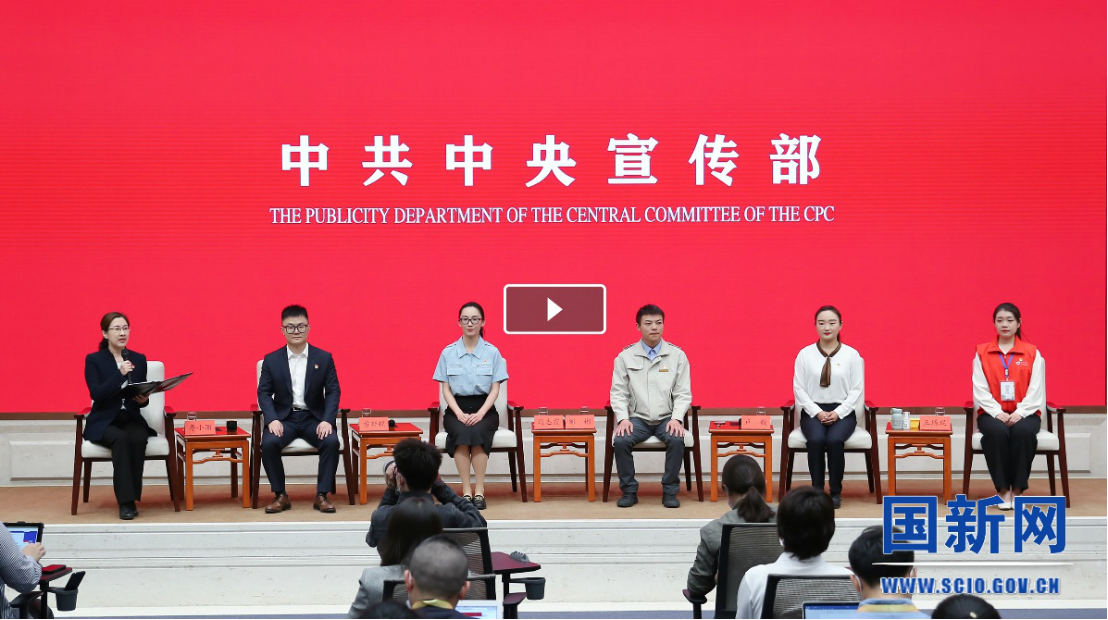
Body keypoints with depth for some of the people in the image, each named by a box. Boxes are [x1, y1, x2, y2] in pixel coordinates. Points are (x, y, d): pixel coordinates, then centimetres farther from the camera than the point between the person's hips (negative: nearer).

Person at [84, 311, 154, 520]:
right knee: (121, 439, -36)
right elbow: (96, 394, -15)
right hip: (103, 421, -3)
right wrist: (120, 374, -24)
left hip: (131, 419, 3)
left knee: (138, 439, -33)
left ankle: (132, 495, -25)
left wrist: (143, 399, -13)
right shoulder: (93, 360, -2)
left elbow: (141, 396, 11)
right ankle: (126, 501, -35)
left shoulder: (139, 359, 9)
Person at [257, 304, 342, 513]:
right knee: (269, 443, -30)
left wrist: (327, 420, -16)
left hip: (314, 418, 0)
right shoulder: (271, 360, 5)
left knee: (331, 441, -29)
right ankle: (280, 496, -14)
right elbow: (264, 392, 2)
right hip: (284, 418, 0)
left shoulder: (324, 358, 4)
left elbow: (333, 392, 0)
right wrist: (272, 420, -16)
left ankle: (322, 495, -16)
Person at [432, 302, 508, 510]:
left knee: (477, 431, -35)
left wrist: (480, 413, -17)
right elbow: (445, 389, 2)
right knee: (462, 432, -34)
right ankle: (466, 491, -31)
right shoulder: (448, 352, 3)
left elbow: (495, 389, 0)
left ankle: (479, 491, -30)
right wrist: (460, 413, -14)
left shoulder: (492, 352, 2)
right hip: (456, 408, 0)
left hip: (484, 408, 0)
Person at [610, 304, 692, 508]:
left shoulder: (677, 355, 2)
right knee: (620, 441, -28)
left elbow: (683, 393, 1)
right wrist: (623, 418, -13)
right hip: (638, 418, 0)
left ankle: (670, 491, -15)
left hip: (667, 418, 0)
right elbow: (618, 393, 3)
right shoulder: (625, 356, 3)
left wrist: (676, 418, -15)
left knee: (677, 440, -32)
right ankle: (629, 491, -10)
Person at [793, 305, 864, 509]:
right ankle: (816, 490, -22)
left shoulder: (851, 354, 3)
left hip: (842, 412, 0)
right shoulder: (805, 354, 3)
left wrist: (838, 413, -13)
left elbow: (857, 390, 0)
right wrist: (817, 412, -12)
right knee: (816, 440, -33)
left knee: (835, 440, -33)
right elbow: (798, 388, 0)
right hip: (813, 412, 0)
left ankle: (836, 492, -19)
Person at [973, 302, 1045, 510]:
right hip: (992, 413, 0)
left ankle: (1018, 489, -24)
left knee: (1023, 432, -35)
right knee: (997, 432, -35)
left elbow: (1036, 390, -2)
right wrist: (997, 413, -16)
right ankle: (1003, 490, -25)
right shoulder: (982, 353, 6)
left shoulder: (1033, 353, 5)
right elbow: (980, 389, -1)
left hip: (1024, 413, 0)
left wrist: (1020, 413, -17)